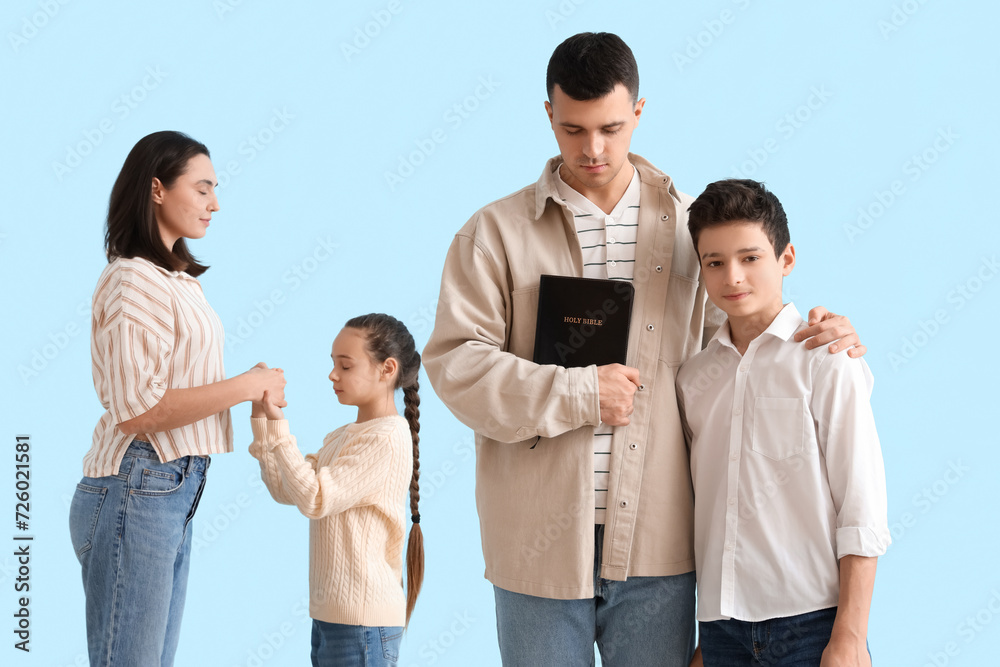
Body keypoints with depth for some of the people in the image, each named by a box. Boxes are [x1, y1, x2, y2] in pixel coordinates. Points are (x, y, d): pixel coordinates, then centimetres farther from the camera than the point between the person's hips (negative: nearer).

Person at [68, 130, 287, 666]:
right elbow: (136, 410, -19)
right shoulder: (133, 282, -13)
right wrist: (248, 385, -15)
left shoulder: (177, 278, 16)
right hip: (136, 493, -9)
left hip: (176, 488, 9)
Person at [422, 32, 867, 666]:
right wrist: (578, 394, -14)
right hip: (540, 542, -1)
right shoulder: (496, 233, 3)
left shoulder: (689, 226, 10)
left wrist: (820, 339, 1)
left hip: (655, 542, 2)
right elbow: (455, 363, -5)